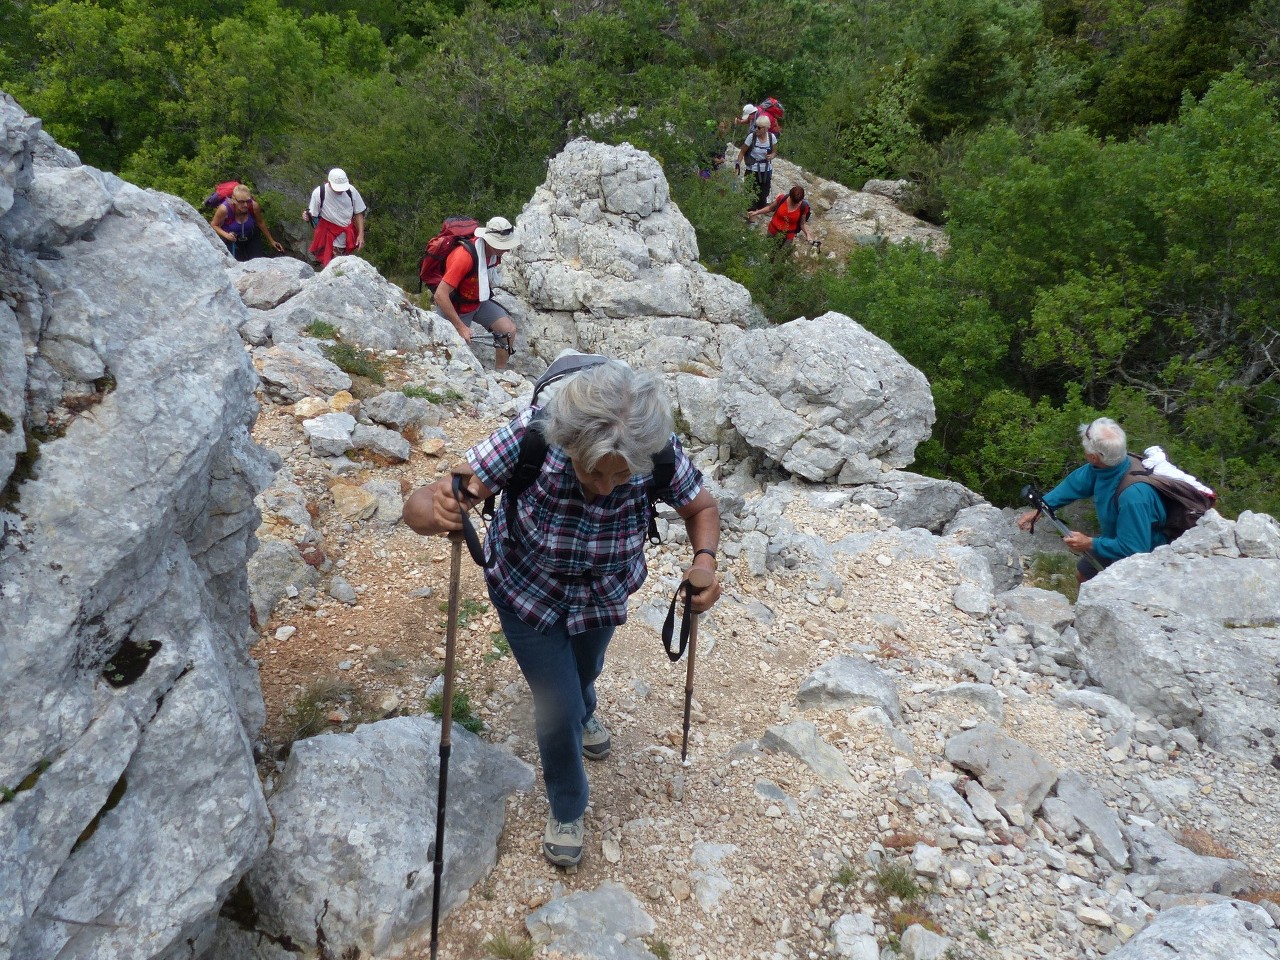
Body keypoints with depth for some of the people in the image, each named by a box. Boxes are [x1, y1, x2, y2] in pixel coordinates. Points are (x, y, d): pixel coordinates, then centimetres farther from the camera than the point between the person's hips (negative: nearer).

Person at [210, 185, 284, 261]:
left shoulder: (254, 206, -26)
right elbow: (214, 225, -14)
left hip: (251, 237, 2)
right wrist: (226, 235, -34)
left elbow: (260, 222, -4)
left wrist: (271, 241, 4)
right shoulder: (224, 209, -33)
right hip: (232, 240, -2)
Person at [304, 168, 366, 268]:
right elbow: (313, 215, -5)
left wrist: (361, 234, -5)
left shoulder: (351, 191, -12)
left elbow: (359, 213, 0)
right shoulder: (319, 193, -17)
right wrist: (307, 216, -28)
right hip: (328, 234, -2)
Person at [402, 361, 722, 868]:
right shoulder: (531, 437, -40)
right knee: (558, 710, 3)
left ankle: (582, 713, 69)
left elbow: (701, 507, -13)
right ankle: (566, 810, 37)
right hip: (528, 593, -2)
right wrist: (435, 510, -64)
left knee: (584, 672, 30)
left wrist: (705, 559, -34)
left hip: (603, 594, 3)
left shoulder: (660, 449, -35)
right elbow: (419, 507, -40)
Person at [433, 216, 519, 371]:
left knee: (509, 330, -9)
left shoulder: (496, 252, -11)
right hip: (454, 307, -6)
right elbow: (440, 295, -35)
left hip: (479, 302, 7)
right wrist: (461, 327, -32)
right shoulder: (465, 256, -35)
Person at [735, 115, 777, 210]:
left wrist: (771, 156, -17)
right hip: (752, 170, -3)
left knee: (764, 195, 14)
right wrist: (737, 165, -15)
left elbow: (774, 152, 7)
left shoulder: (772, 137, -8)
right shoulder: (752, 136, -16)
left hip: (766, 171, 3)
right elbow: (742, 152, -6)